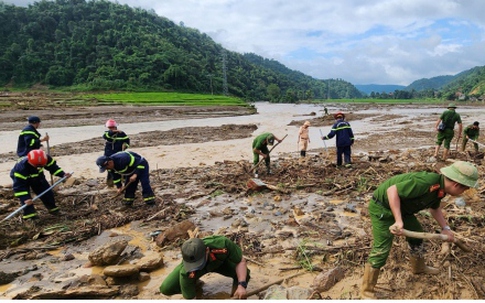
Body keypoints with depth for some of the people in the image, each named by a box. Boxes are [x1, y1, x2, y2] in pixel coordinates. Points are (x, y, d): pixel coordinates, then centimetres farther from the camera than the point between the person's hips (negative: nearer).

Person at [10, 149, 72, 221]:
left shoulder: (46, 159, -34)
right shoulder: (21, 167, -45)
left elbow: (53, 167, -14)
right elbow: (19, 185, -41)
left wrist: (63, 174, -28)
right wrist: (25, 198, -49)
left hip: (37, 176, 4)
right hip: (20, 177, -4)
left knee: (47, 192, 2)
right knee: (26, 198, -21)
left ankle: (52, 209, 19)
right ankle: (29, 213, -11)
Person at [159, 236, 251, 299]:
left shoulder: (222, 243, -44)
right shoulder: (186, 273, -40)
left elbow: (241, 261, -28)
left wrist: (242, 285, -40)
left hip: (220, 261, 0)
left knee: (243, 274, -26)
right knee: (166, 288, -15)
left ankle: (235, 297, 6)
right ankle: (194, 283, 13)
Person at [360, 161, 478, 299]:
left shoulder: (440, 189, 1)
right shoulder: (426, 182, -31)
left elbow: (435, 208, 23)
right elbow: (392, 190, -35)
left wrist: (445, 228, 16)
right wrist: (398, 220, -37)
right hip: (382, 207, -10)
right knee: (382, 249, -9)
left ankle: (419, 267, 49)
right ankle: (367, 290, 4)